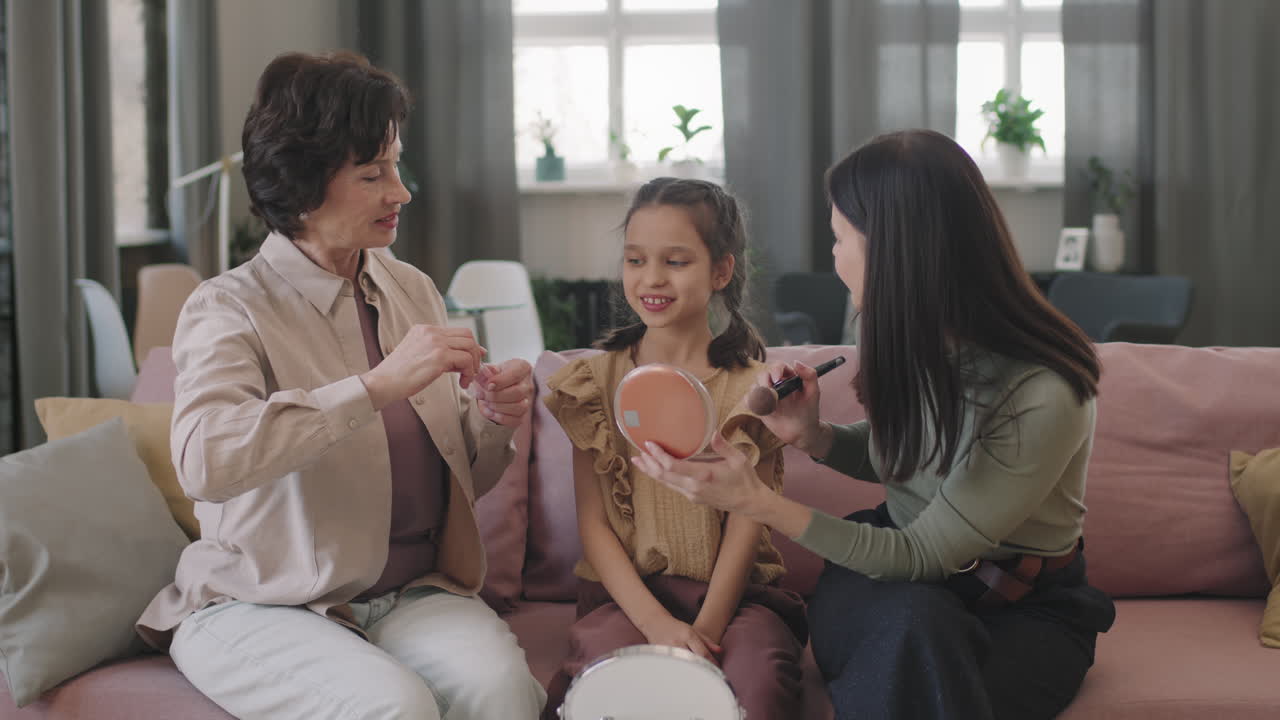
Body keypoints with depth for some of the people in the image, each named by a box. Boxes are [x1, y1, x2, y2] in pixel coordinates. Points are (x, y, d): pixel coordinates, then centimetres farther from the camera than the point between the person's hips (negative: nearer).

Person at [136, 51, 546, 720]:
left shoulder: (412, 291, 9)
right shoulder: (229, 308, -9)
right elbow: (204, 460, -30)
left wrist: (493, 420, -7)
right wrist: (379, 384, -31)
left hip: (412, 591, 4)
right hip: (257, 607, -4)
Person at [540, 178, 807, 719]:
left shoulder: (750, 386, 2)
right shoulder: (596, 380, 5)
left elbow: (747, 523, -4)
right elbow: (593, 522, 0)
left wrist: (706, 627, -20)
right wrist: (655, 622, -16)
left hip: (731, 591, 0)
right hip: (627, 590, 1)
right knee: (598, 658, -33)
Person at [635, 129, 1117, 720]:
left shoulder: (1041, 397, -26)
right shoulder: (904, 338, -6)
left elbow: (923, 556, -20)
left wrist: (759, 503, -27)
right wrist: (812, 435, -6)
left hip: (1025, 611, -4)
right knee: (913, 619, -33)